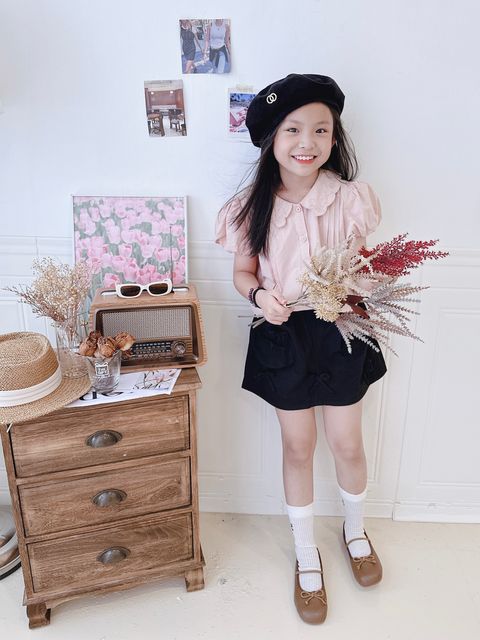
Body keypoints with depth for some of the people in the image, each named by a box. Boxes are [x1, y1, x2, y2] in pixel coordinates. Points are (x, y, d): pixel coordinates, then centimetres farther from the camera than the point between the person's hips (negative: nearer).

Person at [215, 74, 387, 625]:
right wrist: (259, 296, -21)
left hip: (340, 333, 1)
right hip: (282, 336, 0)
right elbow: (242, 272, 0)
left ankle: (355, 530, 48)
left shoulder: (351, 198, -9)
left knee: (348, 444, 14)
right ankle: (306, 553, 39)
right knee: (298, 448, 13)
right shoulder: (253, 205, -9)